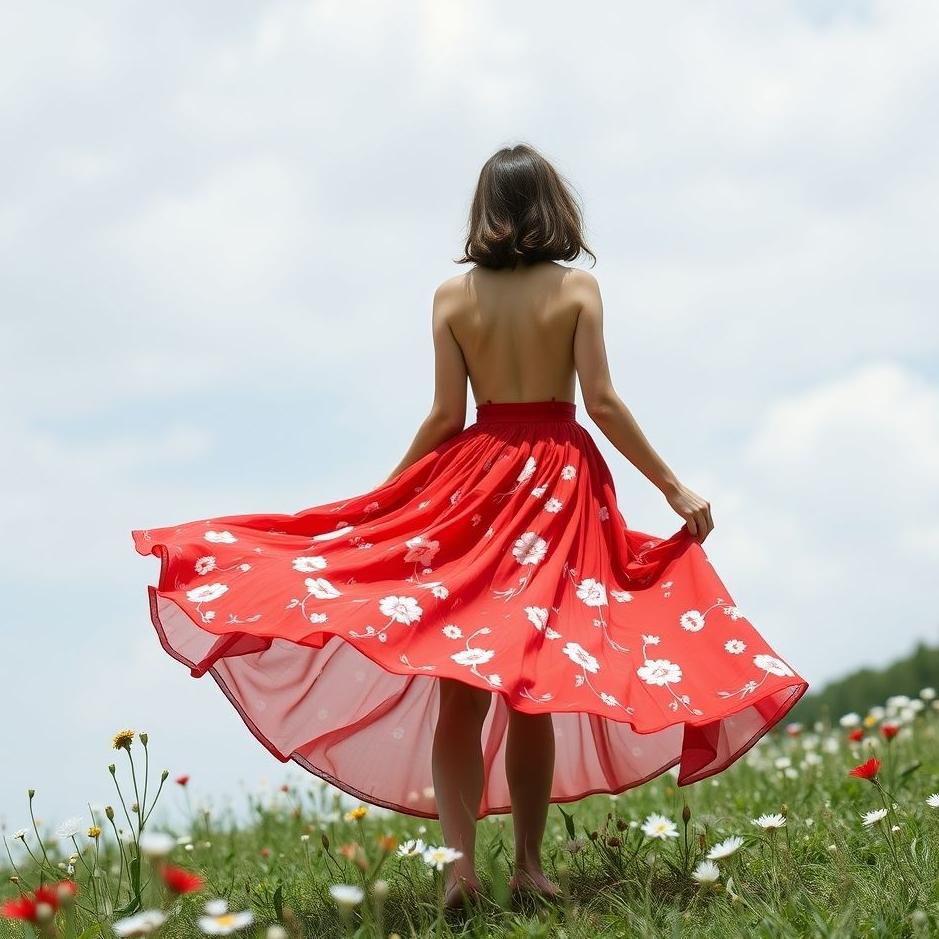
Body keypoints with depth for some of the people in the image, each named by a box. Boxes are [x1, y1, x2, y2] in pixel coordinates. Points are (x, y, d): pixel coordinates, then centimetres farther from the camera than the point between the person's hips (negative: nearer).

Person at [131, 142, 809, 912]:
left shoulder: (453, 295, 1)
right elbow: (601, 401, -8)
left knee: (459, 688, 1)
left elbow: (445, 415, -2)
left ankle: (461, 863, -12)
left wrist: (375, 499, 9)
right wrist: (673, 488, -1)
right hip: (560, 486, 0)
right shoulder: (577, 287, -2)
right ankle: (529, 864, 9)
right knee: (532, 687, 8)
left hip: (476, 478, 0)